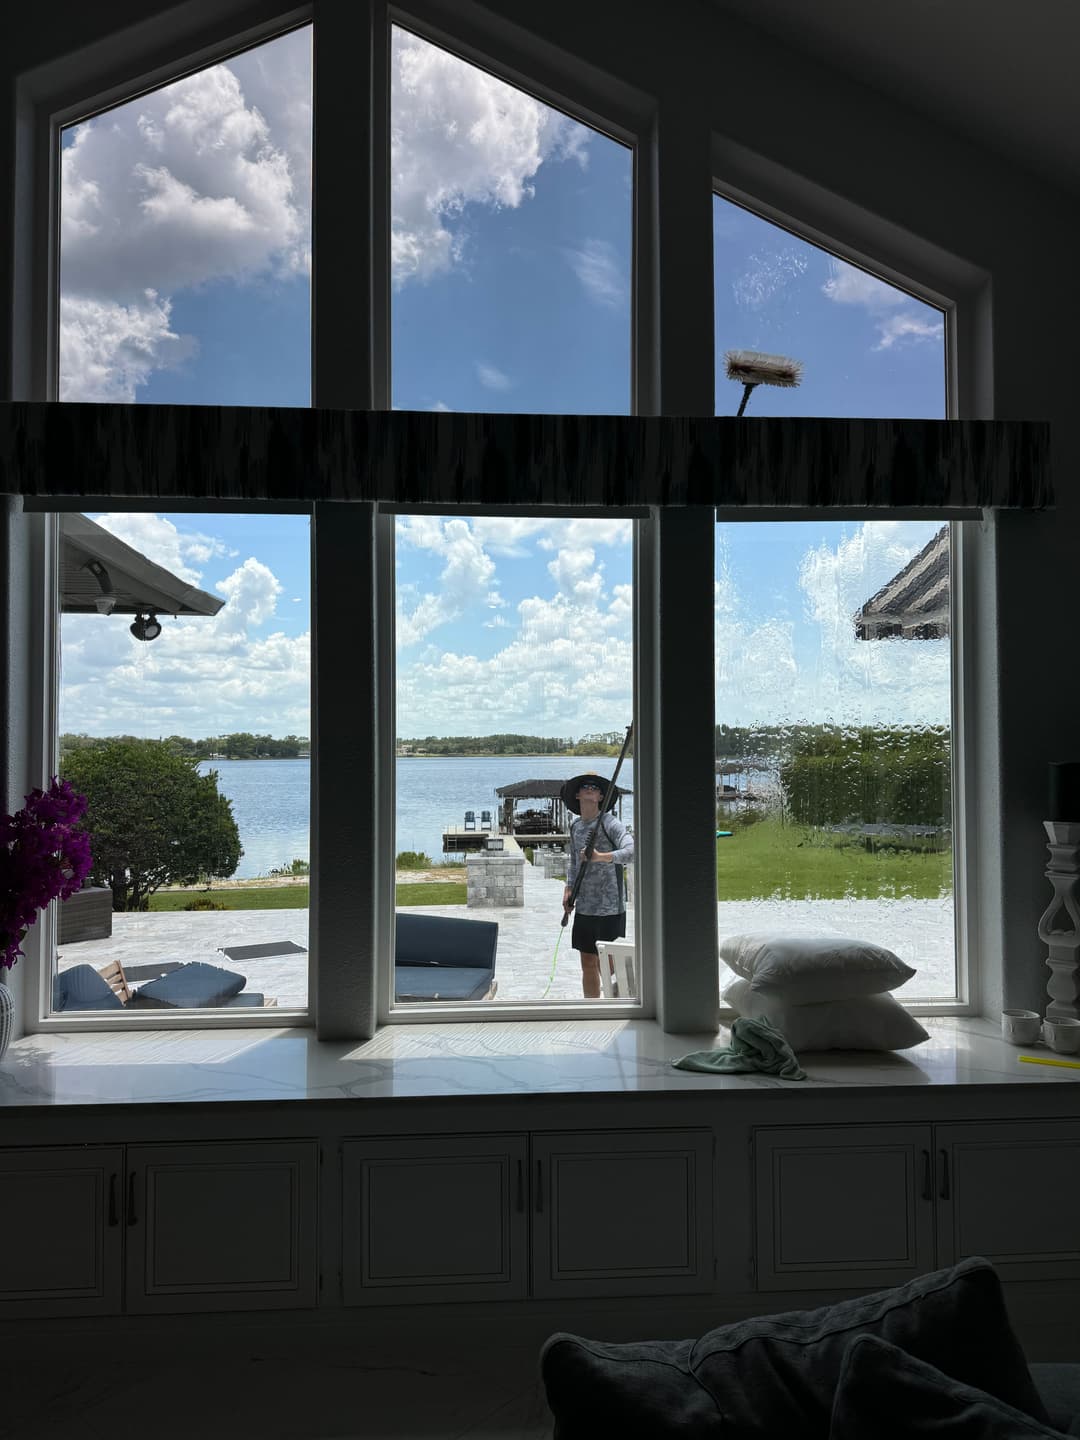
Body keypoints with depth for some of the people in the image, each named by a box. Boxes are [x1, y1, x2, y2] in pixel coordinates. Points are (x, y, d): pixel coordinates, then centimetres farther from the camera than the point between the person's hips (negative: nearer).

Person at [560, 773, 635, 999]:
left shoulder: (610, 824, -11)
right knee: (588, 965, 13)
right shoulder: (575, 826, 10)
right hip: (584, 908, 6)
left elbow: (631, 851, -25)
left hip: (610, 908, -6)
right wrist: (568, 889, 10)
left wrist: (601, 857, -37)